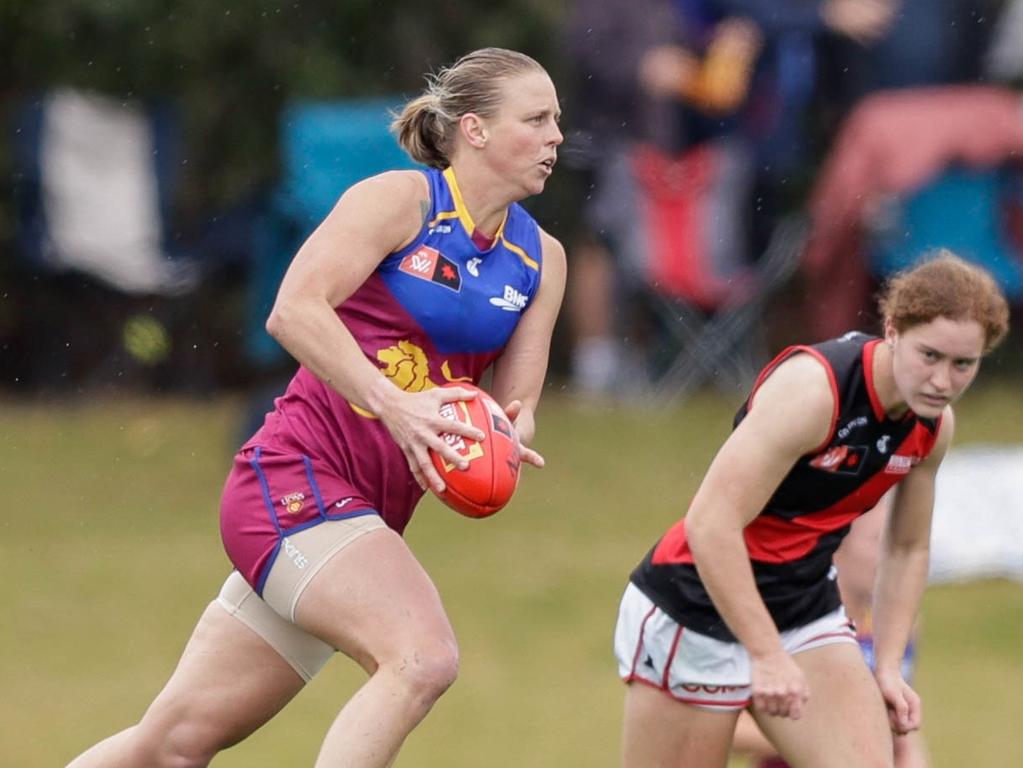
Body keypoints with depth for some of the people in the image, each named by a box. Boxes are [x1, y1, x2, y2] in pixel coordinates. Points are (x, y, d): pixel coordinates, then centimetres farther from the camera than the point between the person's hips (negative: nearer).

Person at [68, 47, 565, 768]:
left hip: (368, 514, 7)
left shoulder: (541, 258, 12)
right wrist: (394, 404, -28)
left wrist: (512, 435, -13)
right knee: (423, 657, -28)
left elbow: (515, 402, 11)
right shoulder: (400, 200, -7)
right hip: (297, 474, -7)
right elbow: (295, 309, -18)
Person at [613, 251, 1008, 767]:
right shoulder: (813, 389, -26)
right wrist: (767, 656, -30)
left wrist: (888, 666, 7)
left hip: (805, 616, 7)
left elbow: (906, 550, 16)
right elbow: (710, 525, -29)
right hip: (700, 609, -7)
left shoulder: (934, 425, -2)